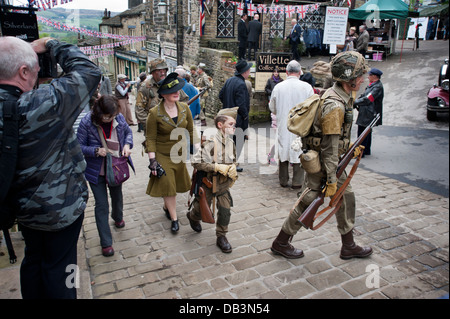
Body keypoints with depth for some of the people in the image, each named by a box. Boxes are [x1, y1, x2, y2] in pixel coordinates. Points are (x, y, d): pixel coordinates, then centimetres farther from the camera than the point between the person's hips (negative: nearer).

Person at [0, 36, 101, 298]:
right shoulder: (42, 105, -32)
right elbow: (89, 71, -23)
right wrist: (51, 45, -10)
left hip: (23, 206, 7)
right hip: (61, 206, -7)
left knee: (33, 259, 26)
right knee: (58, 267, 13)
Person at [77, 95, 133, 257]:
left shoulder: (119, 118, -12)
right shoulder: (87, 122, -21)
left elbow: (128, 131, 7)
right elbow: (79, 146, -13)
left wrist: (127, 144, -13)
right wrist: (96, 151, -30)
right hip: (97, 171, -4)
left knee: (117, 196, 26)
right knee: (102, 205, 0)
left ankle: (118, 217, 59)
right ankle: (106, 243, 13)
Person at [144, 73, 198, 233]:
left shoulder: (184, 108, -3)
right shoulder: (155, 113, -16)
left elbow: (191, 130, 6)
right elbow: (150, 139, -13)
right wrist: (152, 160, -17)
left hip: (179, 153, 5)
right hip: (162, 155, -5)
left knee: (177, 183, 16)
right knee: (167, 185, -2)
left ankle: (166, 207, 43)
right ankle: (174, 218, 14)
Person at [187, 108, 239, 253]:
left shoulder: (231, 142, -2)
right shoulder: (211, 143, -24)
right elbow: (196, 162, -26)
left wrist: (232, 168, -9)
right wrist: (217, 167, -30)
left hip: (224, 184, 5)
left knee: (225, 211, 0)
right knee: (202, 211, 14)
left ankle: (221, 237, 20)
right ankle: (192, 216, 50)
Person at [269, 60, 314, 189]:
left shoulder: (278, 87, -4)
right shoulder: (306, 87, -9)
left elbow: (272, 108, 6)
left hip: (283, 126, 2)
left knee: (283, 151, 13)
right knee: (299, 153, 8)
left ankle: (283, 180, 22)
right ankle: (297, 182, 14)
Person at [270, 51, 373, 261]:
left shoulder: (341, 97, 8)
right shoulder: (334, 105, -25)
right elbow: (329, 147, -26)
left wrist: (349, 146, 21)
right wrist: (331, 180, -23)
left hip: (330, 159, 10)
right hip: (320, 162, -10)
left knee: (346, 198, 15)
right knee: (307, 203, 2)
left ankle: (348, 247, 31)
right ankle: (281, 243, 20)